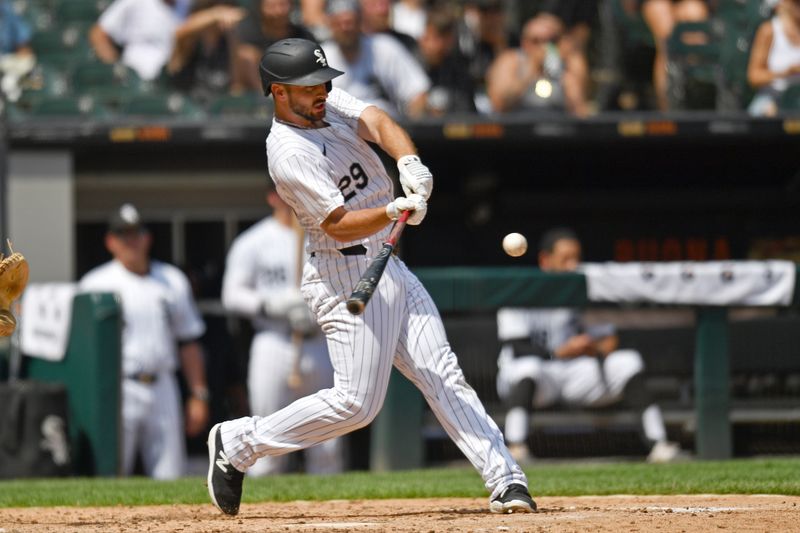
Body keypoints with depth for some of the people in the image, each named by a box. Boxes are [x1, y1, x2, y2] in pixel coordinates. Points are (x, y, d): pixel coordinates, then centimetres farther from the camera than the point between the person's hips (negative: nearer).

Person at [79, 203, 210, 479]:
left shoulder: (173, 281, 13)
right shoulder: (96, 283, 2)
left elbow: (188, 342, 16)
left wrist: (198, 395, 10)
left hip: (163, 391, 4)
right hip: (118, 391, -4)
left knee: (170, 476, 2)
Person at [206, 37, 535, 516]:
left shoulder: (332, 103, 7)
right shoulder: (290, 154, -18)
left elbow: (379, 123, -9)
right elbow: (339, 225, -23)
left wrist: (410, 163, -29)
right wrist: (395, 211, -39)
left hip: (390, 269, 8)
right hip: (347, 277, -8)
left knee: (442, 375, 0)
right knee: (357, 402, -9)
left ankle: (505, 477, -5)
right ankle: (239, 444, 5)